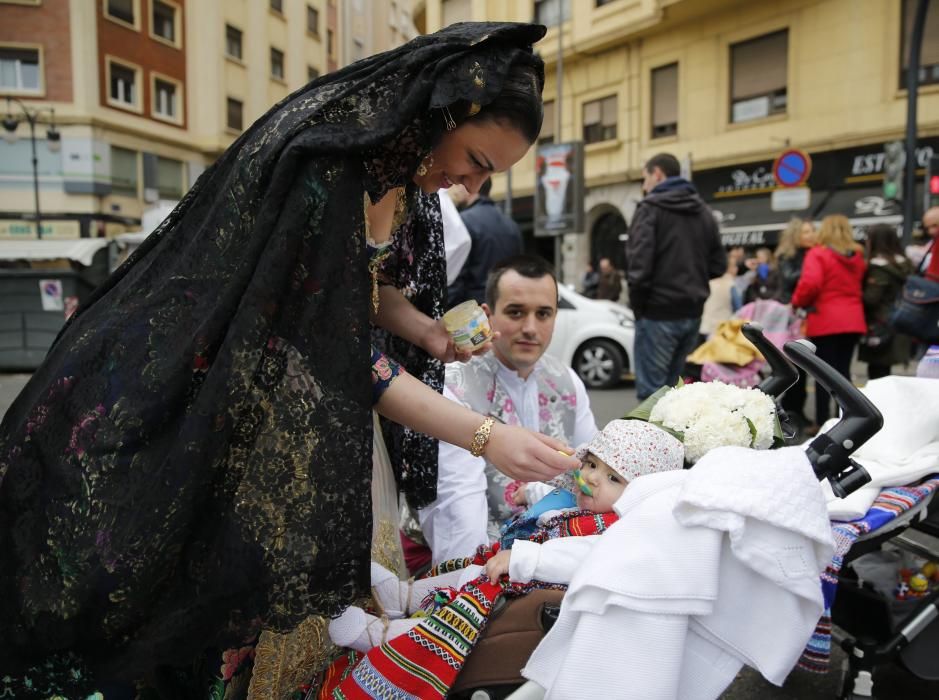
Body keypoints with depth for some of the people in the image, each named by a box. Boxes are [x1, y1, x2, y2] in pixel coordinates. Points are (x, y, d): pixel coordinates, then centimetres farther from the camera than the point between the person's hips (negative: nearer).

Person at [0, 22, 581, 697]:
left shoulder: (405, 160, -6)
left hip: (281, 373, 7)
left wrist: (428, 331, -9)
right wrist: (488, 436, -31)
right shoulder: (322, 163, -32)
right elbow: (340, 356, -32)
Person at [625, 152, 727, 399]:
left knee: (651, 390, -3)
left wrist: (637, 303, -6)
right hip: (692, 312, 7)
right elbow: (718, 264, 15)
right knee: (672, 385, 17)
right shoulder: (703, 210, 15)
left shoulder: (650, 207, -7)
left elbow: (639, 263, -17)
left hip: (658, 313, -7)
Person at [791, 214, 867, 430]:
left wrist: (798, 302, -4)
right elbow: (862, 285, 11)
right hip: (853, 320, 5)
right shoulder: (857, 257, 11)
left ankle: (822, 422, 4)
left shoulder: (818, 254, -8)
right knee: (843, 370, 11)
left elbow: (809, 284, -19)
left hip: (825, 321, -5)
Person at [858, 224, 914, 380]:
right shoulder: (904, 264, 14)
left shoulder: (878, 266, -13)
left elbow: (871, 298, -15)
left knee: (876, 373, -5)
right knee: (883, 373, 11)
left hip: (881, 328, -8)